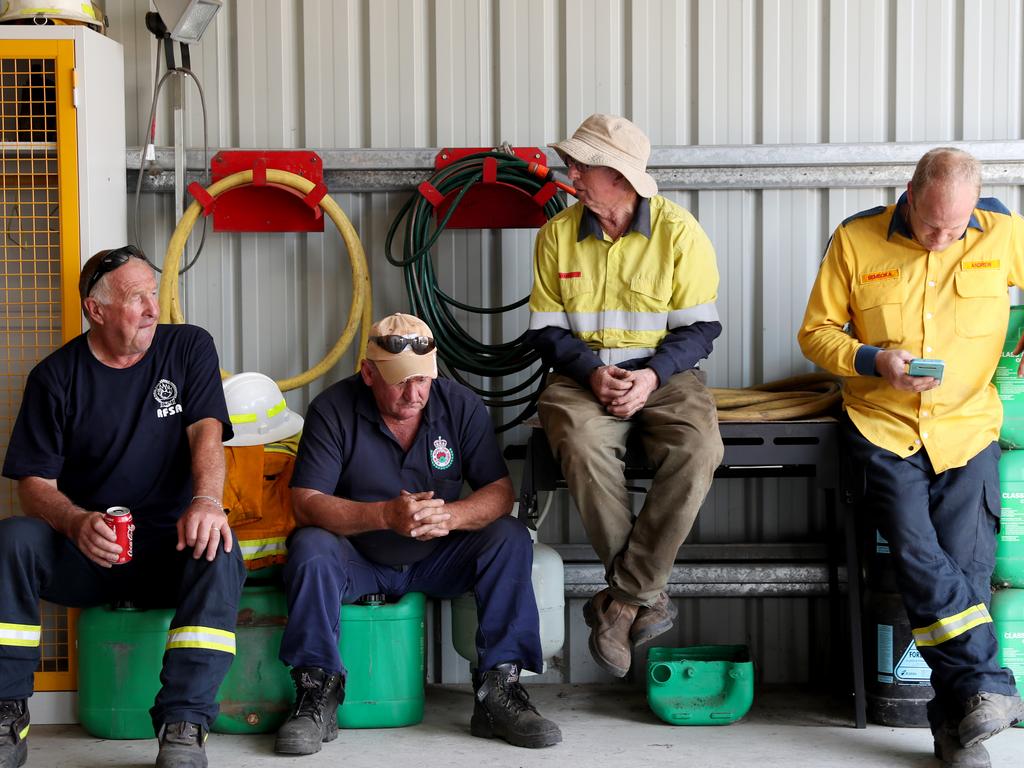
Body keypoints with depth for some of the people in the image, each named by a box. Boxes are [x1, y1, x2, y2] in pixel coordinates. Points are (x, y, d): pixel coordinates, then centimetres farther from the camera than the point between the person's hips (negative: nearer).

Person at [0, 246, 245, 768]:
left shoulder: (189, 348, 5)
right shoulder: (56, 377, 3)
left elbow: (207, 434, -9)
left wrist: (206, 500, -31)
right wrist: (77, 523, -26)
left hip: (169, 548, 0)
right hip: (84, 551, 1)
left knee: (219, 553, -33)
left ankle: (183, 725, -33)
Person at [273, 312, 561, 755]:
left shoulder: (461, 406, -7)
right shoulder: (333, 410, -13)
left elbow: (500, 492, -10)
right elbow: (306, 503, -20)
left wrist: (451, 515, -33)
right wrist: (386, 515, -37)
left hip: (436, 559, 2)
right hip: (358, 560, -2)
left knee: (510, 539, -21)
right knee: (311, 548, -32)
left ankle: (498, 693, -22)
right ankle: (317, 697, -22)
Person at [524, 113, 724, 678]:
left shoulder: (680, 232, -3)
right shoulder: (558, 234, 4)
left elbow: (700, 328, -2)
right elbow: (546, 329, 5)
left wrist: (652, 375, -19)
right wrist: (591, 372, -14)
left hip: (664, 373, -1)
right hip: (584, 373, 1)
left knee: (698, 448, -33)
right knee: (580, 442, -34)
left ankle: (622, 599, -21)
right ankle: (647, 595, -20)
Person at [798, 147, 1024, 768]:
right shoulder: (856, 240, 0)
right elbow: (816, 332, 6)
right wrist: (875, 360, -12)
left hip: (968, 426, 0)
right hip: (884, 427, 0)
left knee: (966, 564, -10)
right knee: (917, 554, -20)